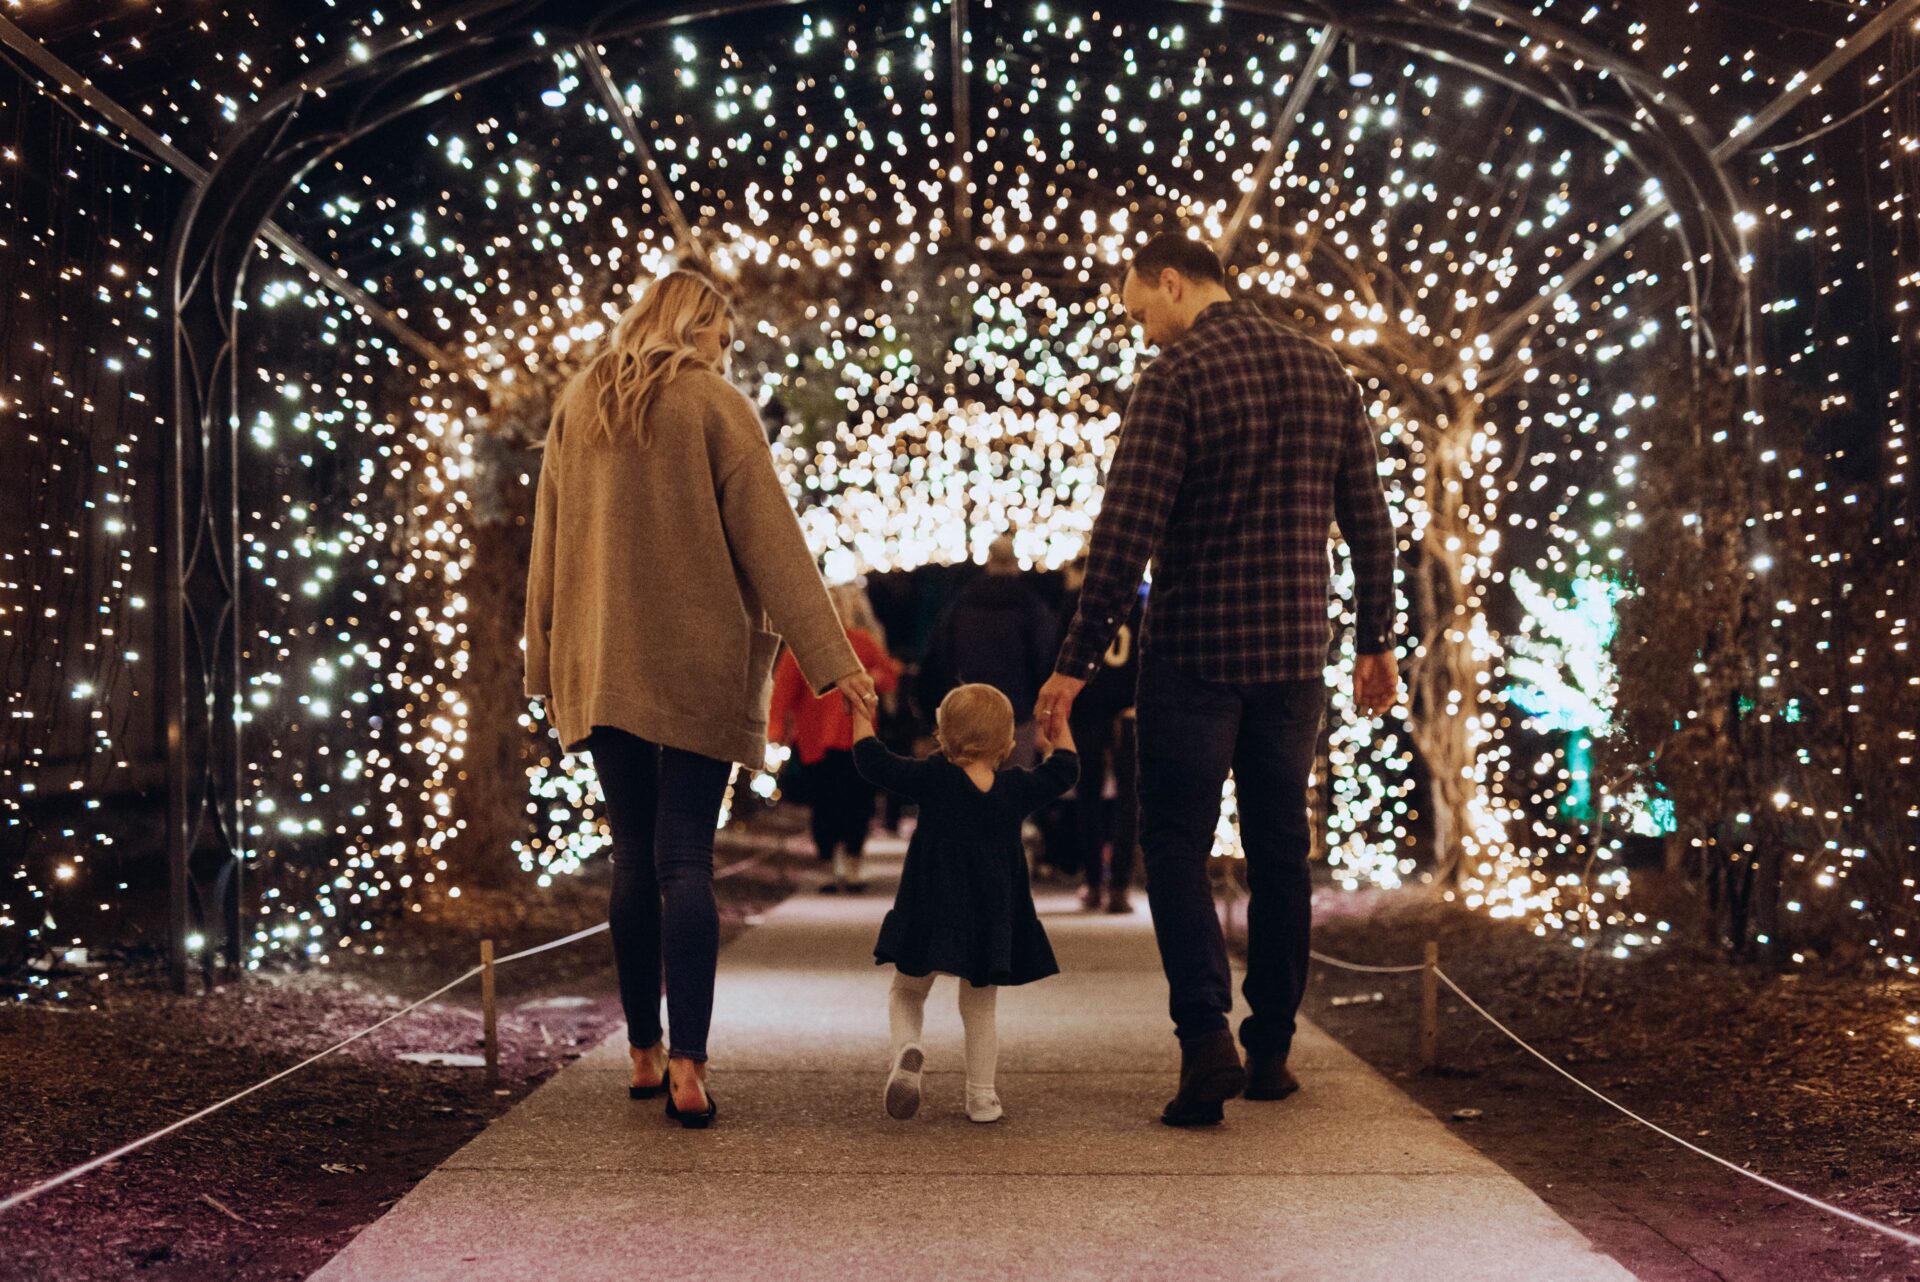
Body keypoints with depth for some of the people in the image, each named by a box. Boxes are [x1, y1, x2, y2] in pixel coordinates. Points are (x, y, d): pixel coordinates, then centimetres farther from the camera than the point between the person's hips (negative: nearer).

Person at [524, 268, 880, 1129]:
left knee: (633, 860, 11)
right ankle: (687, 1067, -9)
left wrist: (548, 660, 20)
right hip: (696, 669, -4)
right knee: (685, 861, -4)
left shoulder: (577, 406, 9)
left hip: (602, 670, 4)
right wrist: (829, 658, -7)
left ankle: (643, 1053, 16)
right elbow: (769, 543, -8)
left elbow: (549, 544, 13)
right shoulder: (716, 407, -4)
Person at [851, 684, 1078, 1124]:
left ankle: (907, 1048, -13)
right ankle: (982, 1096, 14)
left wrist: (860, 715, 9)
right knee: (979, 1011, 15)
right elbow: (1063, 769, 15)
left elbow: (874, 761, -4)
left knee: (906, 993, 15)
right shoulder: (1017, 790, -1)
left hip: (931, 918, -2)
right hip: (991, 923, 2)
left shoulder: (933, 779, -8)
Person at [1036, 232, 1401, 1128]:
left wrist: (1077, 661, -13)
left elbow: (1126, 532, -16)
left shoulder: (1176, 377, -10)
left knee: (1176, 848, 3)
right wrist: (1377, 641, 18)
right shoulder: (1323, 372, 8)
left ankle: (1207, 1038, -12)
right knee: (1280, 850, 13)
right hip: (1296, 653, 5)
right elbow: (1368, 521, 10)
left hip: (1195, 652, -5)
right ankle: (1271, 1049, 20)